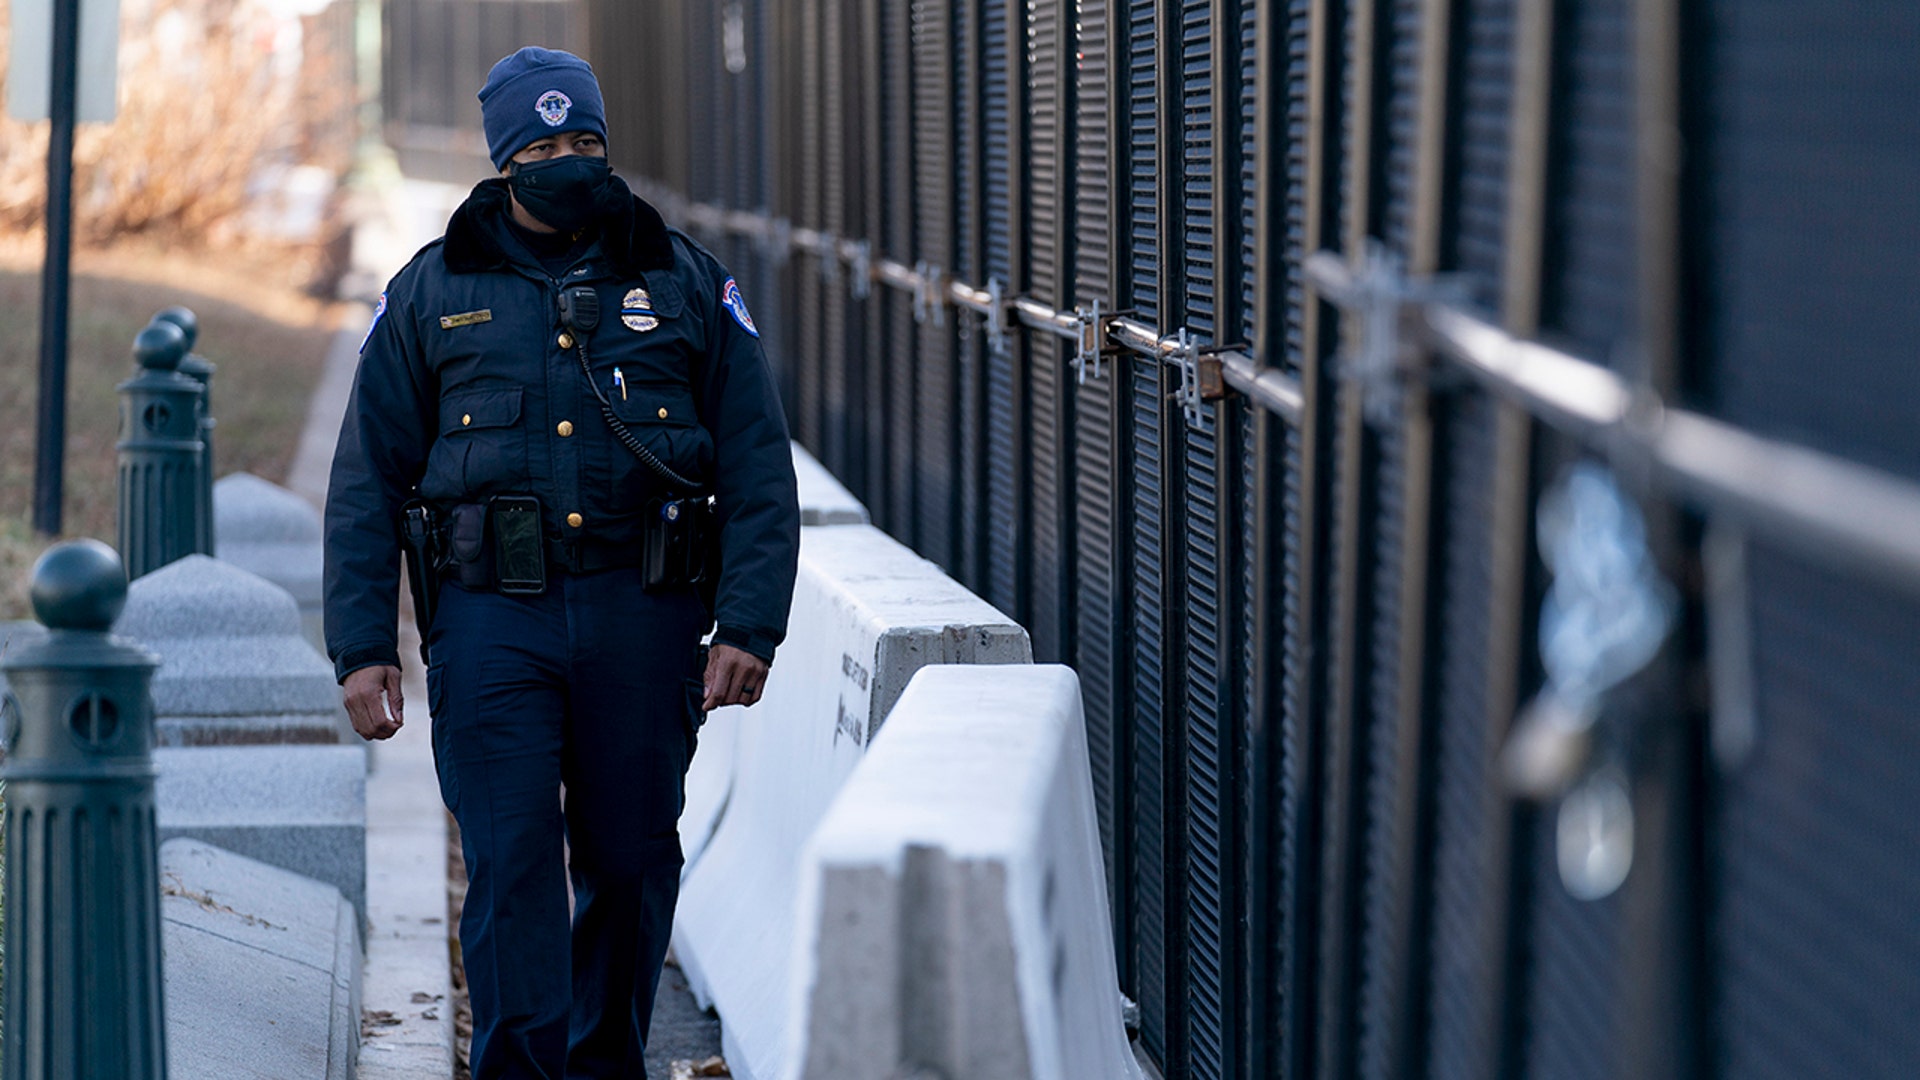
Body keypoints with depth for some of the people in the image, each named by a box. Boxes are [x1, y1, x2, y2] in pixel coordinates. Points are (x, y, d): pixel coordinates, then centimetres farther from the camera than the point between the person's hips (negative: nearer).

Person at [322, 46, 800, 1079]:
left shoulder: (684, 284, 8)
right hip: (492, 618, -1)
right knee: (510, 861, -9)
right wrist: (362, 646, 0)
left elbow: (758, 469, 6)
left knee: (630, 861, 8)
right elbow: (366, 481, 8)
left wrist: (748, 625, -5)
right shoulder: (431, 295, 8)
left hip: (642, 616, 1)